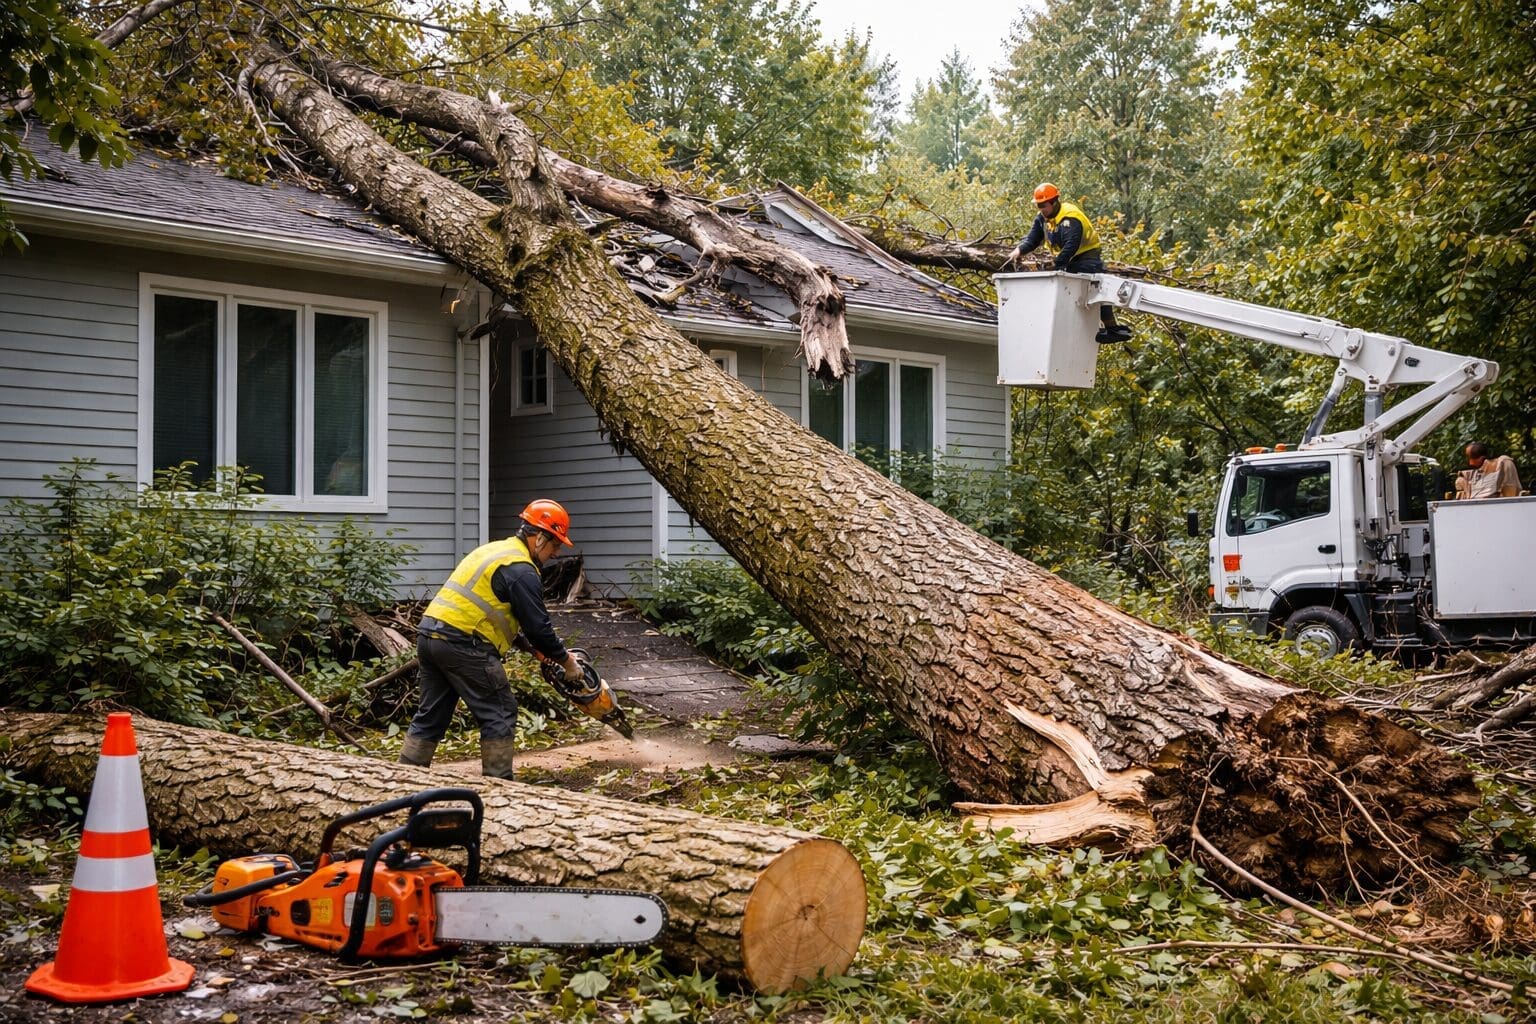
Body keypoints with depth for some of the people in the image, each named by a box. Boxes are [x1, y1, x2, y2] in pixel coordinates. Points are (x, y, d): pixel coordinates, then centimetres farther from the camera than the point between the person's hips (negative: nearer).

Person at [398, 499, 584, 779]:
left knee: (431, 715, 15)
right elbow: (538, 625, -11)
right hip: (462, 644, -9)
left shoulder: (495, 550, 21)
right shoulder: (520, 570, -10)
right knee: (500, 714, 0)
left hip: (430, 634, 10)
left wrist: (530, 646, 20)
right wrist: (565, 660, 3)